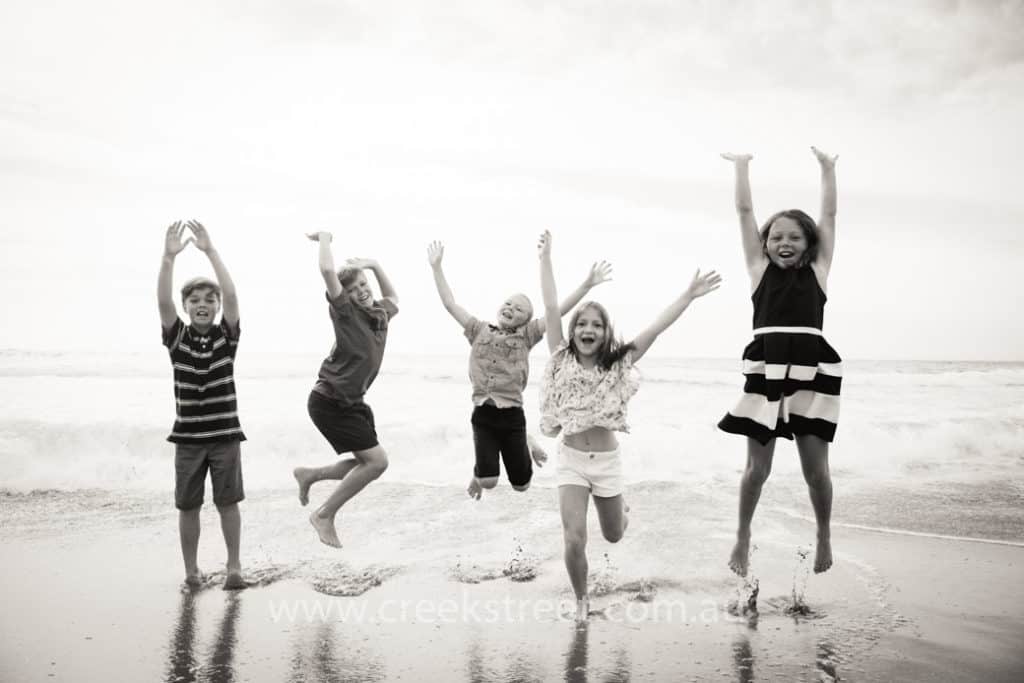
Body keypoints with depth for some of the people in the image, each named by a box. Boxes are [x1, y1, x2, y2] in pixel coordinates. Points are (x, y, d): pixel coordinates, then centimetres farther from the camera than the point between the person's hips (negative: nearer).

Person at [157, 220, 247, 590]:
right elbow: (162, 301, -16)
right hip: (187, 437, 1)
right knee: (188, 506, 8)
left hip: (225, 434, -1)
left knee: (228, 502, 4)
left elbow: (232, 295, -16)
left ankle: (234, 567, 14)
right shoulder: (177, 337, 0)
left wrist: (210, 251, -23)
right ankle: (191, 570, 21)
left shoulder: (226, 336, -1)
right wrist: (169, 257, -28)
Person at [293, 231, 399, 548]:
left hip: (353, 402, 8)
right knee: (377, 461, -10)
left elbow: (393, 299, 30)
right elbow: (328, 271, -29)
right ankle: (325, 515, 3)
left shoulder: (380, 314, 5)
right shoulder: (345, 312, -14)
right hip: (329, 402, -8)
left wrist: (374, 265, 17)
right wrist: (324, 238, -12)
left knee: (367, 464, 13)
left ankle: (309, 475, 32)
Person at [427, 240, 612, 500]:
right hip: (483, 415, 0)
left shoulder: (526, 336, 2)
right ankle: (479, 474, 26)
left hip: (512, 416, 0)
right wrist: (437, 267, -1)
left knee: (521, 485, 10)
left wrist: (587, 285, -13)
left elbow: (558, 311, -6)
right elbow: (450, 303, 3)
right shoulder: (479, 331, 5)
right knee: (489, 482, -12)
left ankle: (528, 444, 42)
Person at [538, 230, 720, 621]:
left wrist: (689, 295, -16)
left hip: (608, 461, 1)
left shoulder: (618, 364, -4)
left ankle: (620, 509, 56)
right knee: (574, 540, -12)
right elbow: (551, 308, -10)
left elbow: (655, 328, -11)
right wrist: (546, 257, -10)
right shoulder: (562, 360, -6)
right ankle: (581, 600, 16)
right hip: (571, 461, -1)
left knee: (613, 536, 18)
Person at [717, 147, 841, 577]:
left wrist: (827, 168, 21)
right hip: (765, 372, 0)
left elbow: (829, 216, 15)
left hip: (812, 373, 0)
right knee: (757, 468, 6)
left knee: (815, 469, 4)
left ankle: (824, 537, 29)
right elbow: (744, 211, 11)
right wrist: (741, 166, 17)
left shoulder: (817, 270, 12)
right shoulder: (760, 267, 10)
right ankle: (742, 537, 27)